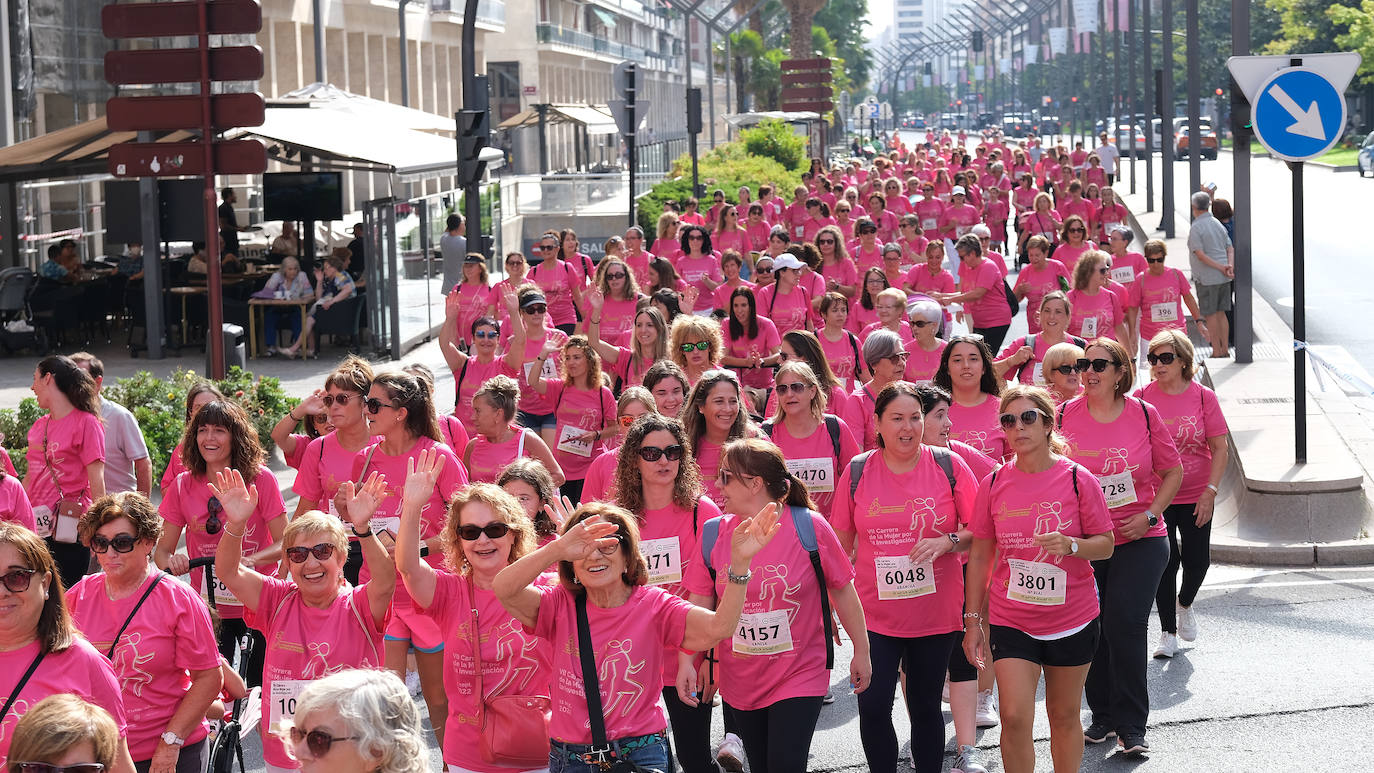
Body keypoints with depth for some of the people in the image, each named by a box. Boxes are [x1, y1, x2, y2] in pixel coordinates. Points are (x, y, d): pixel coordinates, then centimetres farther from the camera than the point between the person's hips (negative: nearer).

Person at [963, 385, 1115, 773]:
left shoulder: (1076, 479, -7)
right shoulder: (994, 484, -2)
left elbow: (1106, 544, -2)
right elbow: (979, 556, 5)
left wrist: (1072, 545, -24)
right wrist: (973, 621, 4)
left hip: (1071, 620, 0)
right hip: (1011, 621, 1)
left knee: (1064, 716, 11)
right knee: (1015, 717, -9)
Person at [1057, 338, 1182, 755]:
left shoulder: (1144, 414, -3)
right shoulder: (1067, 415, -1)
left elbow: (1172, 473, 6)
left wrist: (1149, 515, -6)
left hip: (1139, 541, -2)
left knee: (1124, 624, -9)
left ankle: (1131, 725, 1)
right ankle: (1102, 715, 23)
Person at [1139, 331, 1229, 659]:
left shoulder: (1203, 397, -5)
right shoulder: (1143, 397, -4)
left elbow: (1219, 449, -2)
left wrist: (1210, 490, -10)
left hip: (1195, 496, 1)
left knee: (1197, 560, 2)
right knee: (1164, 560, 0)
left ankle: (1184, 604, 35)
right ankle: (1167, 632, 14)